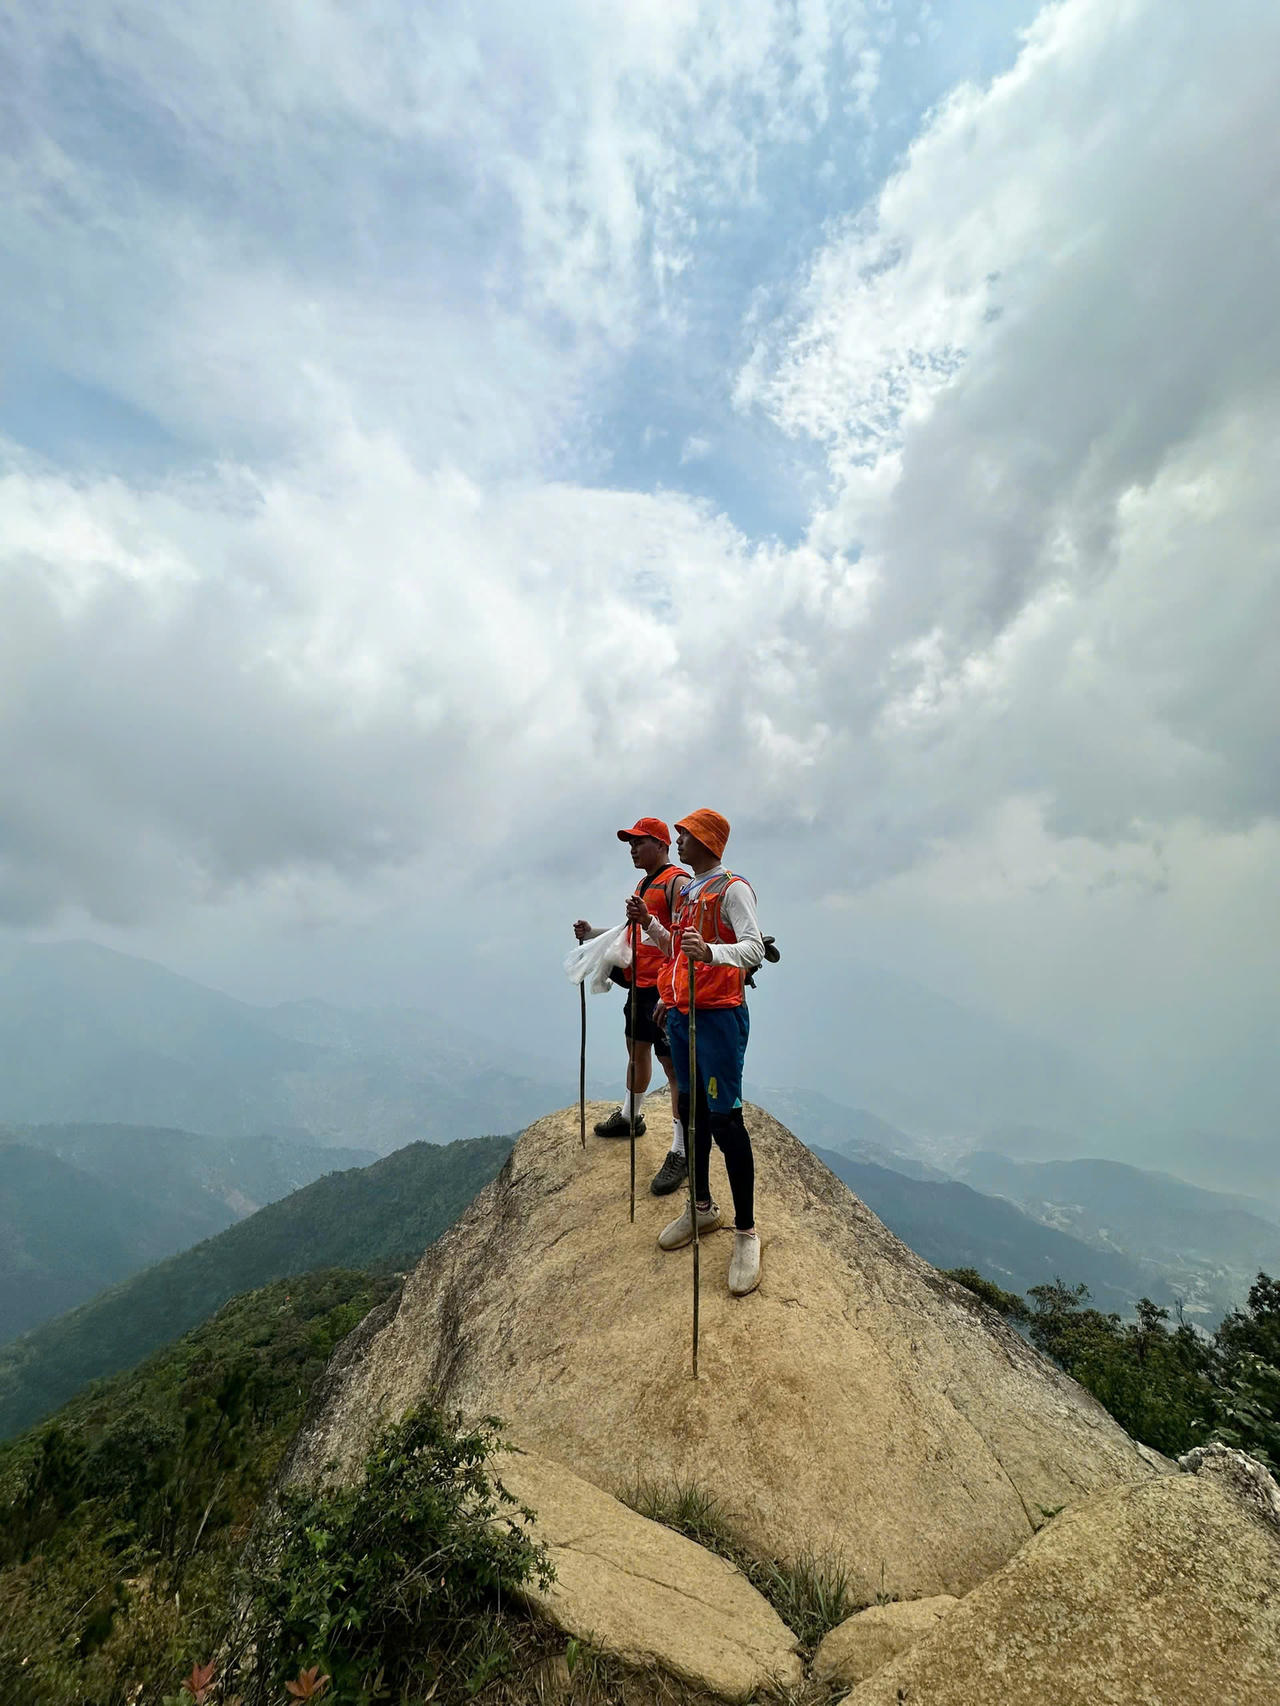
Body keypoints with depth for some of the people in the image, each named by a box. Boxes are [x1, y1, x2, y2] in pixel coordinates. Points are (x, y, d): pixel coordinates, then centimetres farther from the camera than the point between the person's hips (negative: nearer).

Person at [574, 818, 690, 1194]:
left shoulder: (676, 882, -14)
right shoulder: (643, 883, 16)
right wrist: (594, 933, 16)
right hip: (638, 982, 10)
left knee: (673, 1064, -7)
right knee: (638, 1050, 24)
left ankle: (681, 1153, 0)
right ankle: (629, 1116, 44)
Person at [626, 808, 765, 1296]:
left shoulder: (731, 888, -10)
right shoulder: (685, 890, 16)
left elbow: (754, 947, -20)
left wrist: (711, 951, -37)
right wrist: (649, 923, 7)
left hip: (720, 1015, -8)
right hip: (680, 1014, 8)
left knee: (725, 1119, -5)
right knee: (691, 1111, 16)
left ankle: (746, 1233, 8)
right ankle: (702, 1208, 32)